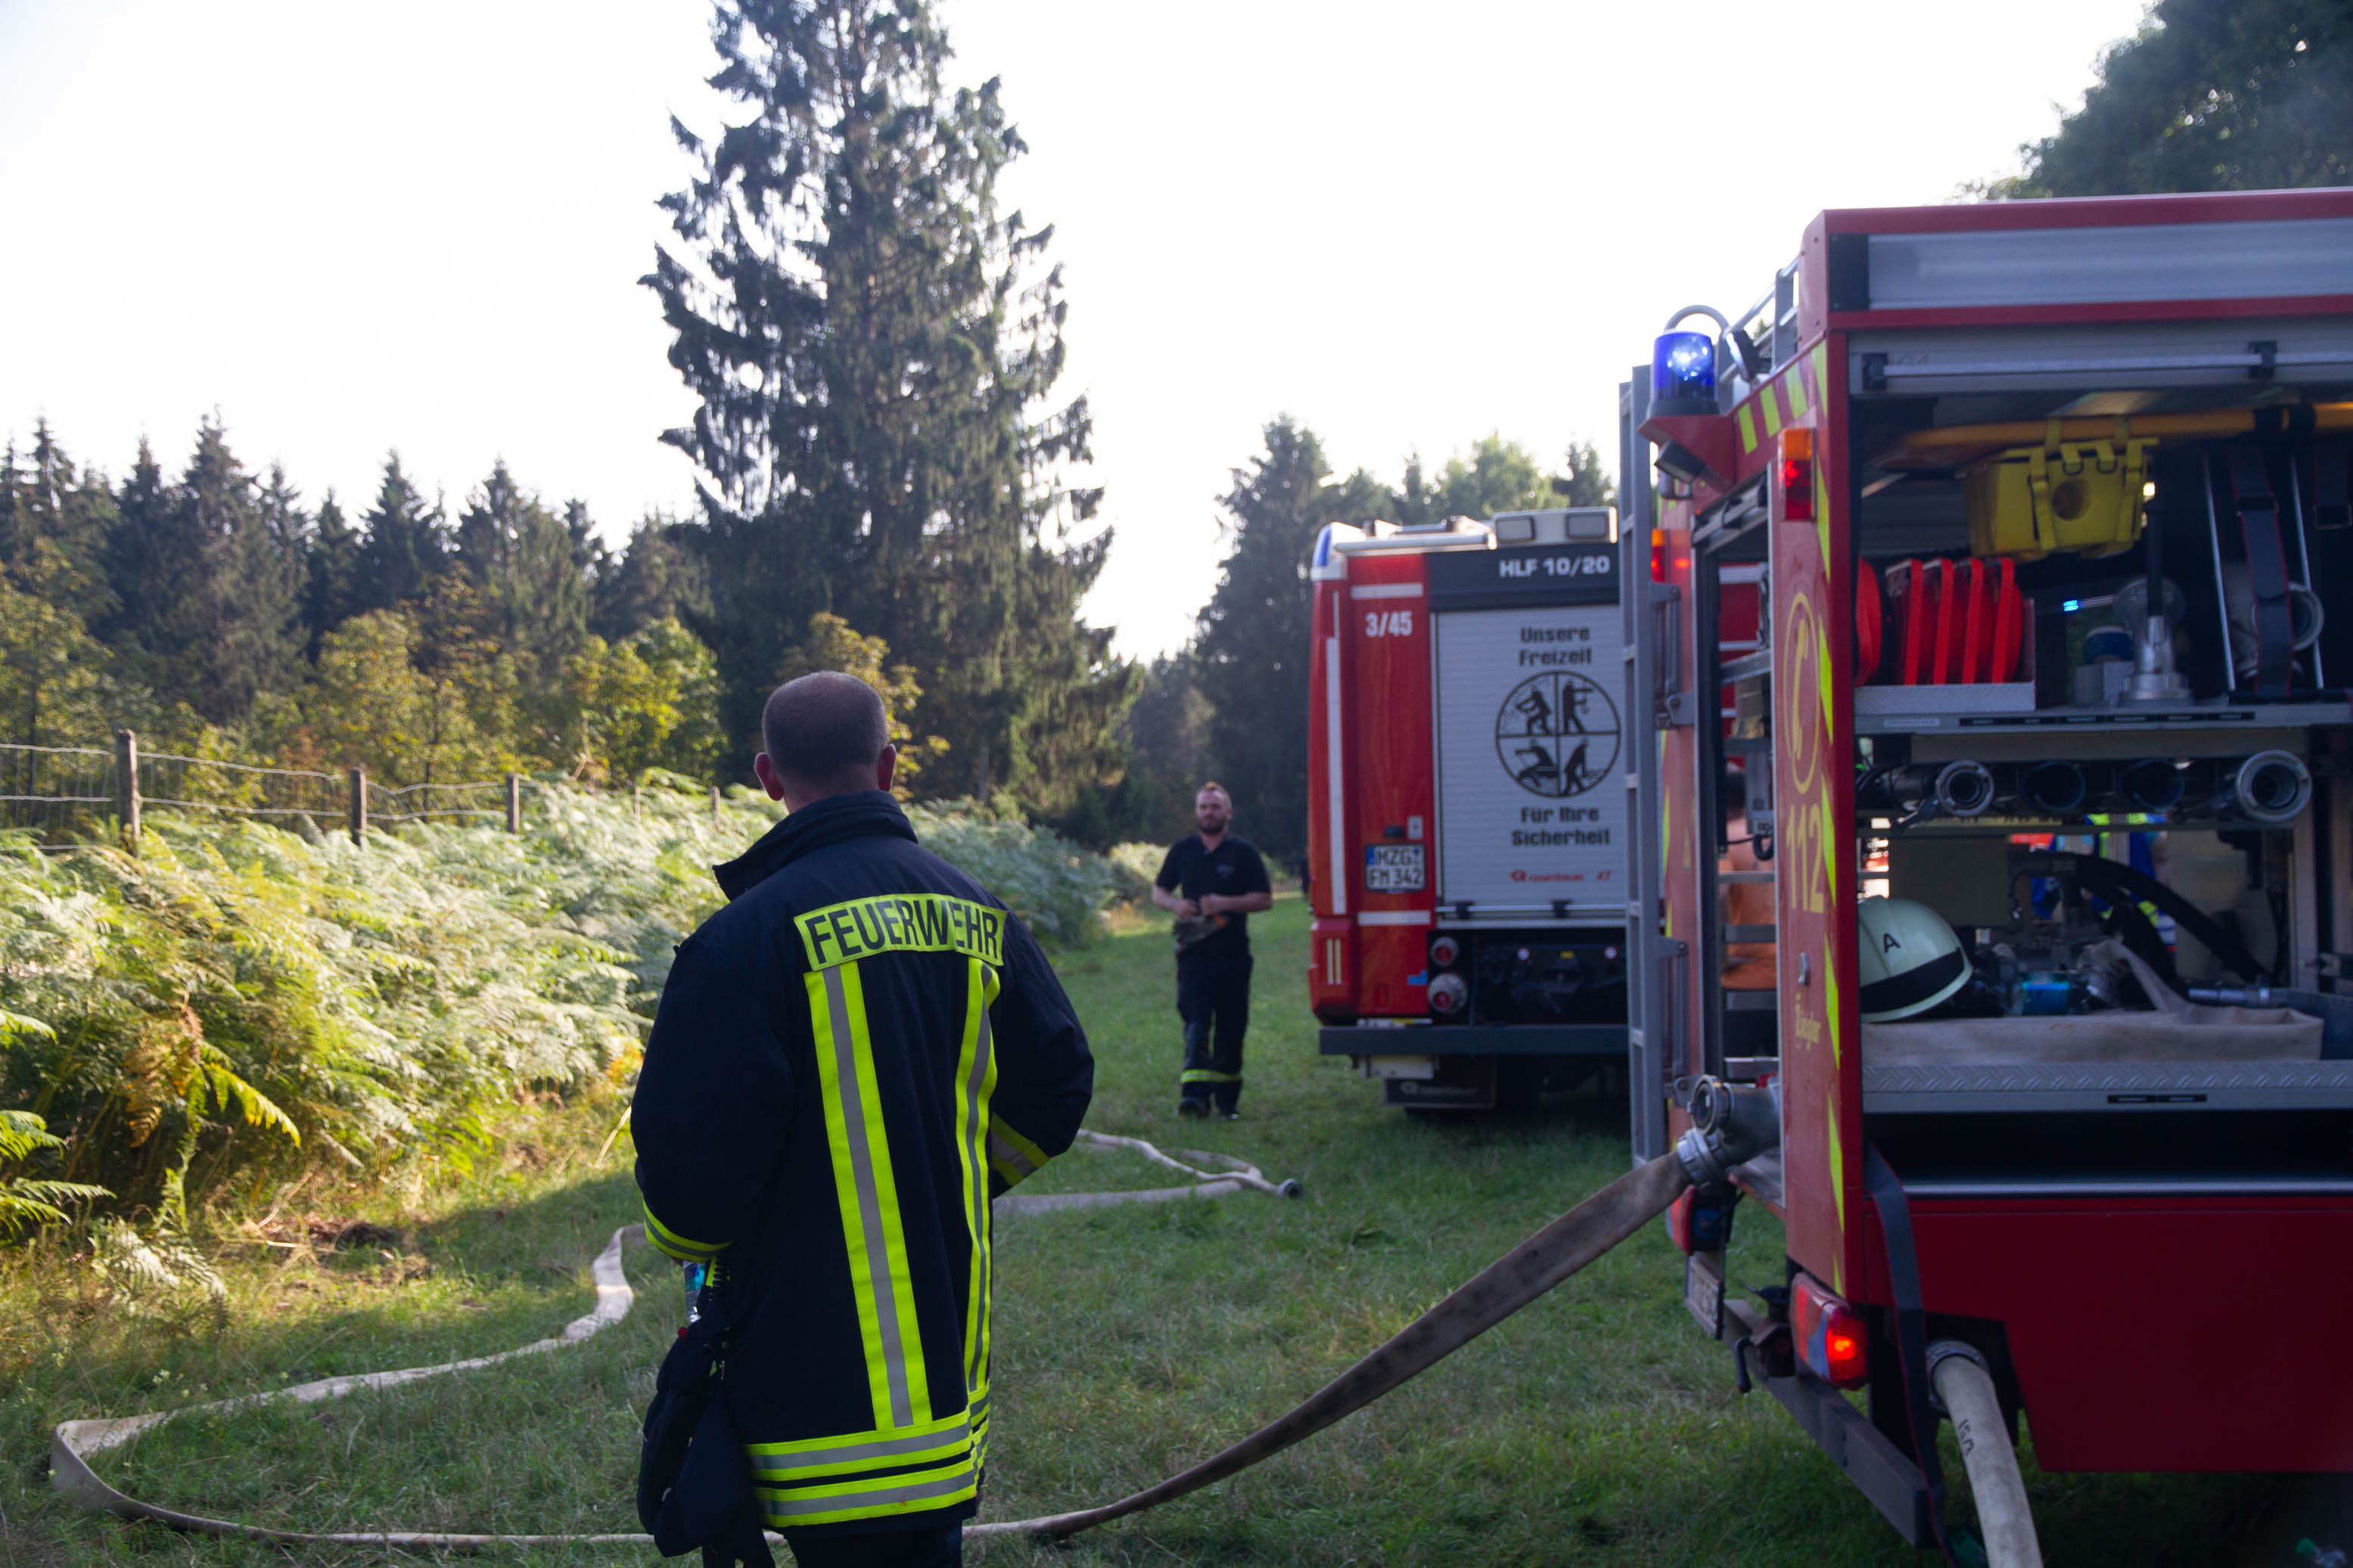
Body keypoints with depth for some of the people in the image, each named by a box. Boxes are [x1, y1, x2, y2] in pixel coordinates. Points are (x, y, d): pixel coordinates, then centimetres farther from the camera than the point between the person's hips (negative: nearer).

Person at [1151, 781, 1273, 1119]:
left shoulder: (1243, 852, 5)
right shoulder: (1182, 850, 12)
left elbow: (1265, 898, 1)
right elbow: (1158, 891, 20)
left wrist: (1226, 904, -13)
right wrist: (1175, 904, -3)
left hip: (1233, 954, 0)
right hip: (1194, 954, 0)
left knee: (1230, 1027, 5)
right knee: (1195, 1021, -13)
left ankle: (1227, 1097, 18)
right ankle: (1194, 1093, -23)